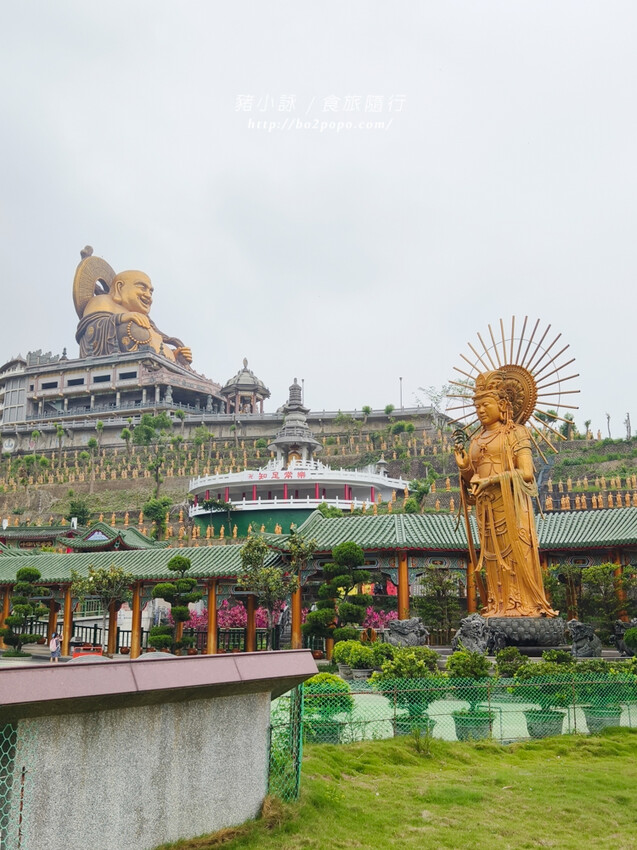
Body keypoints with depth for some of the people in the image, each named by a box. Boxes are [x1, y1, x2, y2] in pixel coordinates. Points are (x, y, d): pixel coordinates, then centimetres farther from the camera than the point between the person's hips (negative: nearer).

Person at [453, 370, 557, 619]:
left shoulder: (515, 433, 0)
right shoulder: (476, 441, 17)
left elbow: (526, 473, -12)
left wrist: (490, 480, -16)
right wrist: (464, 467, -1)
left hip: (509, 505, -5)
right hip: (486, 509, 6)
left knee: (516, 554, -5)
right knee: (494, 557, 3)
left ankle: (524, 604, 0)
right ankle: (500, 605, 6)